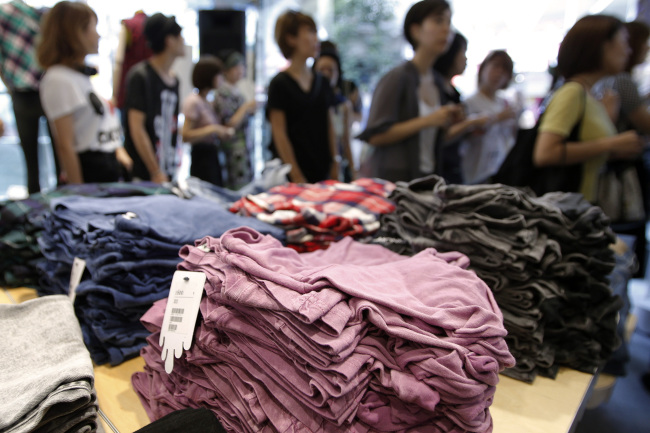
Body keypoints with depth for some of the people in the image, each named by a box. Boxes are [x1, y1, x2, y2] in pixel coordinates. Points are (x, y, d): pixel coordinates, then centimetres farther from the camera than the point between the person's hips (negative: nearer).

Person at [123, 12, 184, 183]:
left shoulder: (174, 80, 13)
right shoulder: (140, 76, -10)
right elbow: (137, 129, -14)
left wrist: (172, 169, 12)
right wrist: (156, 173, -17)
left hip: (168, 172, 7)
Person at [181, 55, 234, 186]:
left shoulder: (206, 102, 14)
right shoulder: (193, 102, -11)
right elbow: (186, 136, -17)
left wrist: (224, 131, 5)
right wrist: (213, 129, -19)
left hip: (212, 157, 9)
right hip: (202, 157, -9)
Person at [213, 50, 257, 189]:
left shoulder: (235, 89, 12)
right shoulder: (224, 92, -15)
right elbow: (229, 124, -19)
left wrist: (250, 111, 6)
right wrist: (246, 107, -15)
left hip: (243, 145, 10)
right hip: (234, 148, -10)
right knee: (240, 189, -6)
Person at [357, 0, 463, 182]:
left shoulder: (436, 80, 12)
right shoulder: (396, 78, -10)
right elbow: (374, 135, -17)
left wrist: (447, 120, 3)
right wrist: (427, 121, -18)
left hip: (427, 176, 7)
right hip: (393, 178, -6)